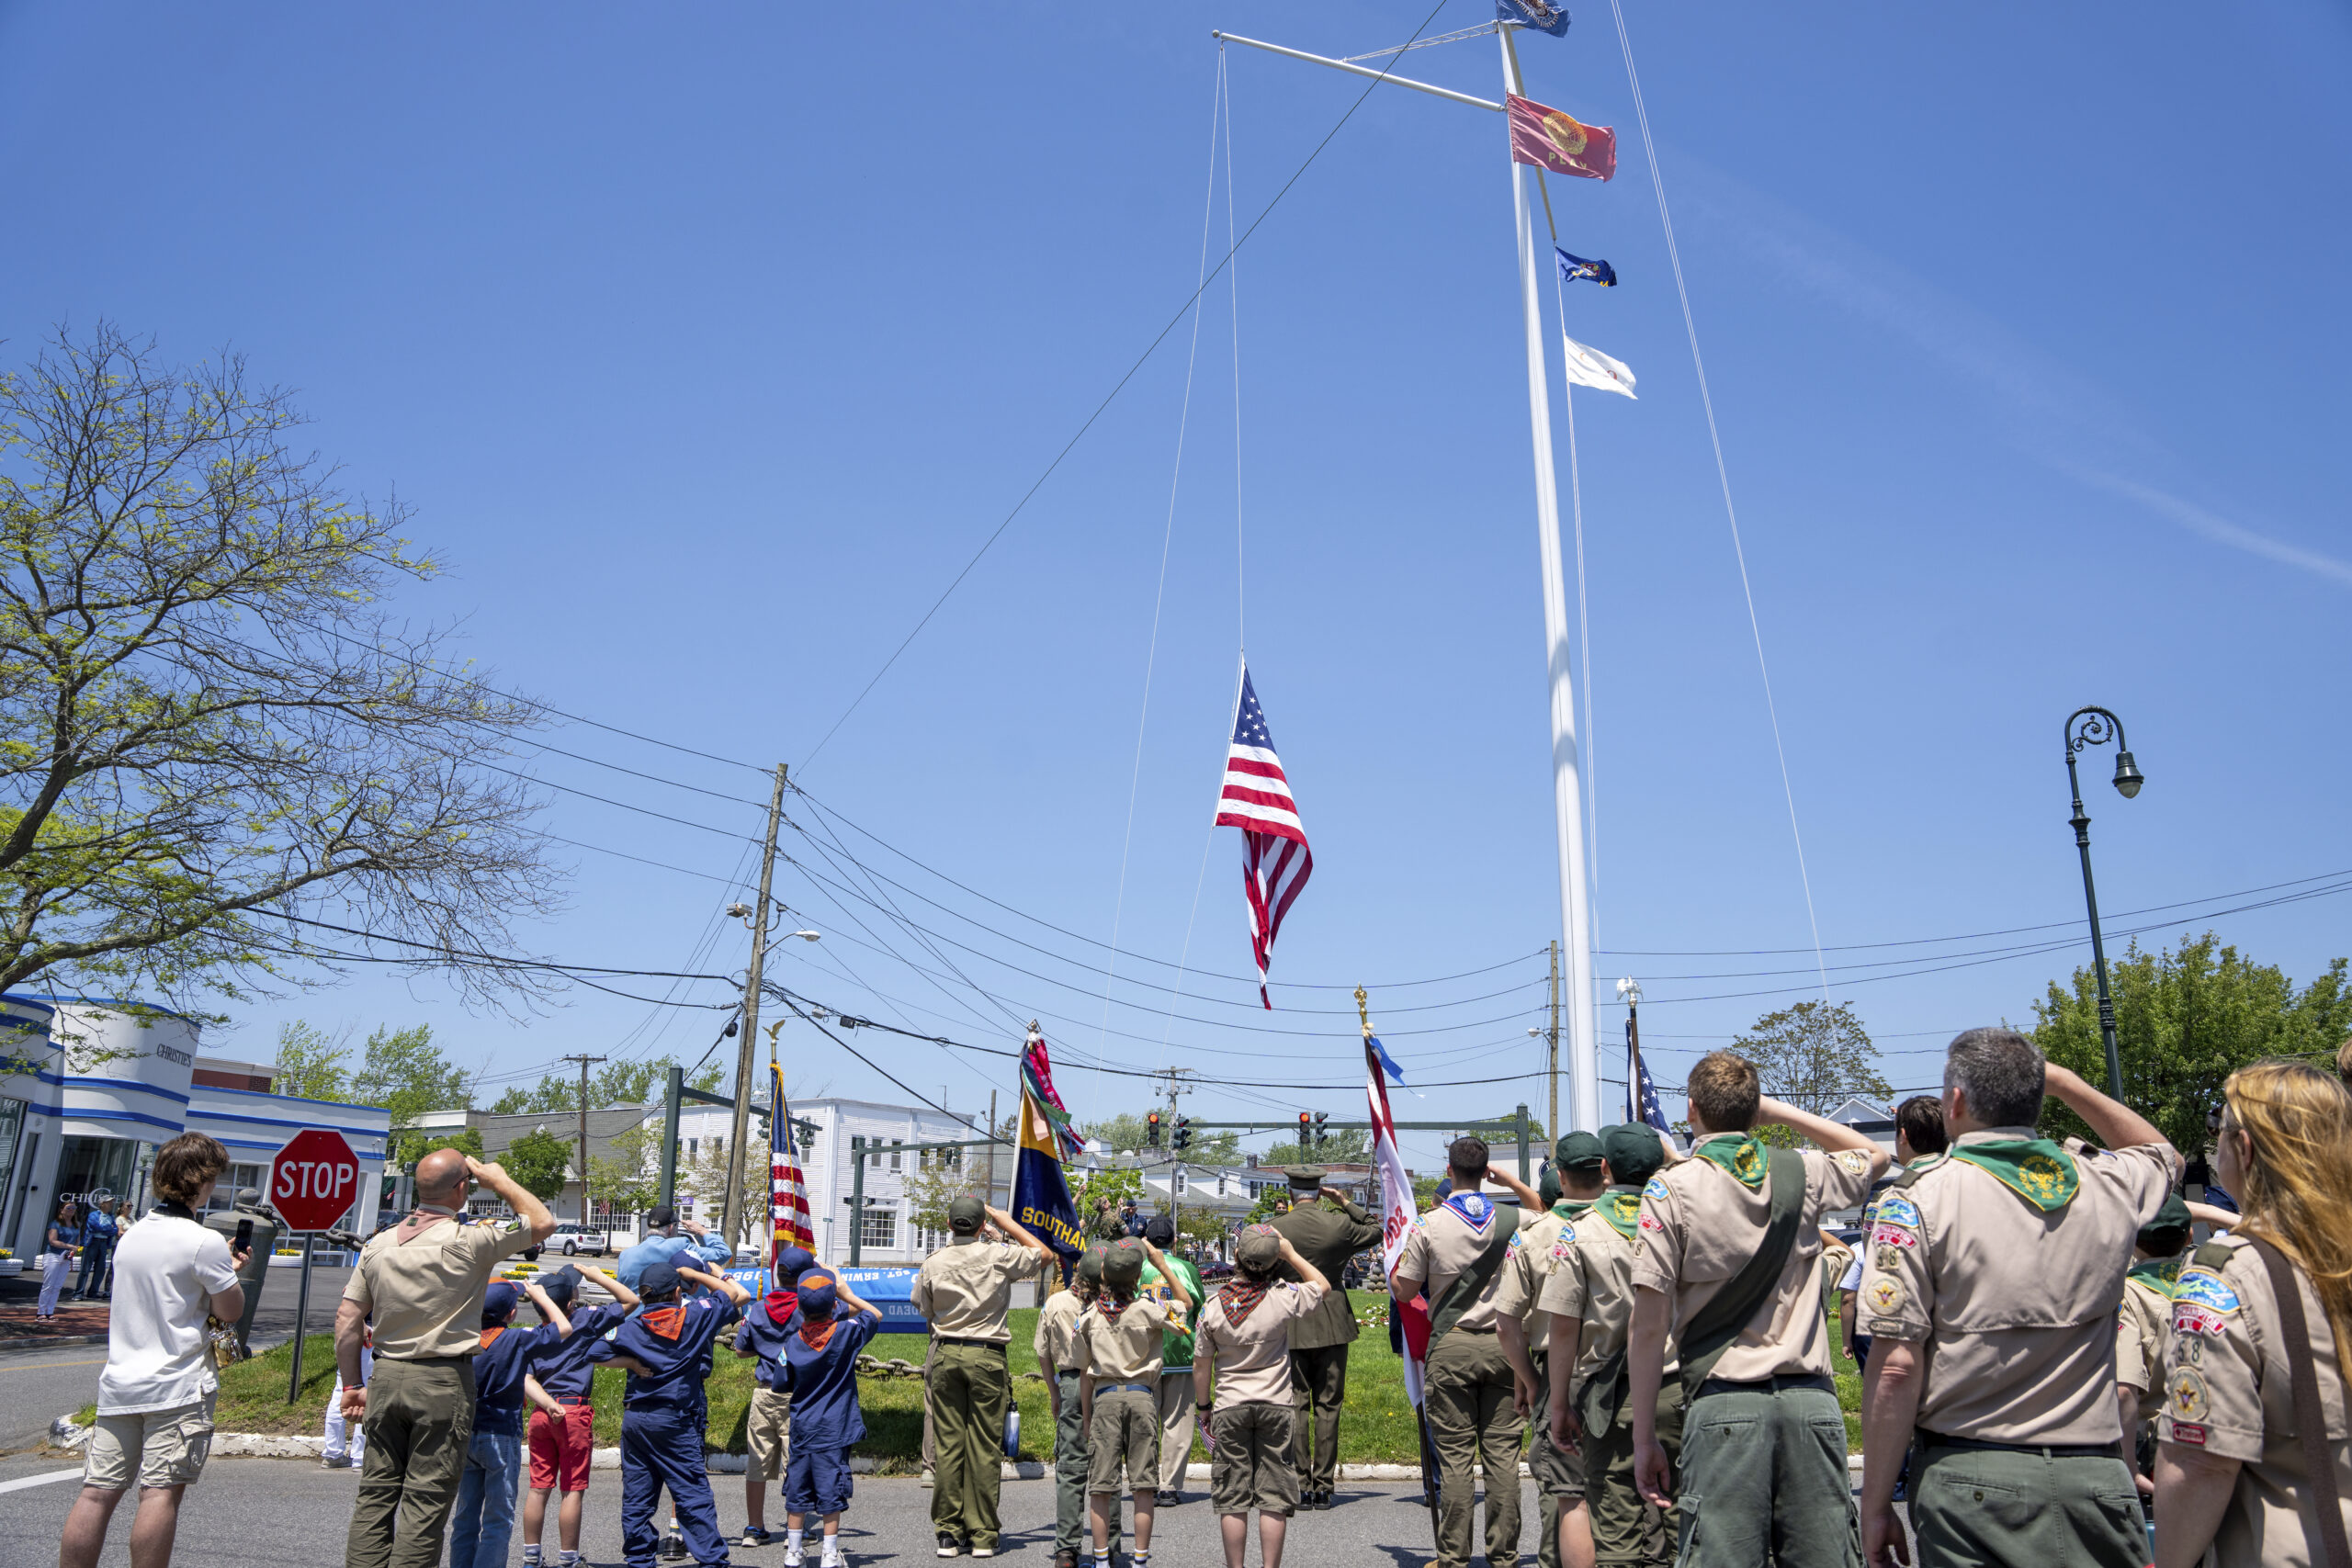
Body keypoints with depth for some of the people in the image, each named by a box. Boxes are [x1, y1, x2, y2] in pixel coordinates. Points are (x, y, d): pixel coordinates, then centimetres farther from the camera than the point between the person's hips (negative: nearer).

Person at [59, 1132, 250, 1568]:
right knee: (161, 1492, -5)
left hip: (118, 1384, 7)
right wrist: (230, 1270, 14)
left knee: (97, 1492, 5)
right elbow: (229, 1309, -3)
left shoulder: (132, 1234, 11)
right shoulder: (205, 1243, -12)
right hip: (178, 1386, -6)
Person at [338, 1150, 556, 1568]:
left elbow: (346, 1319, 8)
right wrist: (498, 1179, 7)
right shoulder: (468, 1242, -13)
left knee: (376, 1493, 13)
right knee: (426, 1500, 1)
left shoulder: (378, 1245, 5)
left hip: (387, 1376, 6)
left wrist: (352, 1384, 16)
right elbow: (543, 1223, -1)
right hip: (443, 1381, -5)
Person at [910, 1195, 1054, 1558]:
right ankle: (982, 1535, 4)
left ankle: (949, 1532, 8)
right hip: (987, 1355, -2)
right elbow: (1044, 1255, 10)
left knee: (948, 1443, 5)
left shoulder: (933, 1263, 2)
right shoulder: (998, 1256, -5)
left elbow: (923, 1307, 13)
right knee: (984, 1446, 1)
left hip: (946, 1354, 2)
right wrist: (1005, 1220, 11)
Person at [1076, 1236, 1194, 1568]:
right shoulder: (1147, 1310, -5)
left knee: (1100, 1486, 4)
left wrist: (1087, 1418, 16)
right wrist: (1161, 1264, 12)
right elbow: (1185, 1302, 14)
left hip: (1104, 1397, 2)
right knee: (1143, 1485, 3)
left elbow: (1084, 1374, 8)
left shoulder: (1090, 1316, 4)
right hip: (1141, 1395, -2)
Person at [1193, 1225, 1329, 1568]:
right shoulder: (1284, 1299, -10)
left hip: (1229, 1407, 1)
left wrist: (1203, 1405, 15)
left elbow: (1201, 1364, 1)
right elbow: (1323, 1286, 10)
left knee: (1233, 1499, 7)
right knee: (1274, 1497, 6)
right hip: (1275, 1405, -1)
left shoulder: (1215, 1306, -7)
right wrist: (1291, 1253, 9)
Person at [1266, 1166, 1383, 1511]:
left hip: (1290, 1326, -1)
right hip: (1332, 1324, 1)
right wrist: (1346, 1203, 10)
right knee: (1328, 1407, 8)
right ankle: (1323, 1487, 9)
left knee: (1295, 1407, 6)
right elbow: (1375, 1231, 14)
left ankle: (1299, 1487, 6)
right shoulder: (1339, 1224, -5)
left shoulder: (1275, 1229, -8)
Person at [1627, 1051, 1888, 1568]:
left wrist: (1644, 1438, -1)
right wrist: (1780, 1112, 24)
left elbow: (1649, 1326, -7)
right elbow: (1874, 1155, 31)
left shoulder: (1671, 1187, -3)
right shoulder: (1804, 1172, 6)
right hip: (1811, 1398, 3)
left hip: (1725, 1403, -3)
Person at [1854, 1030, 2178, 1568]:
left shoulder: (1919, 1199, -10)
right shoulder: (2107, 1184, 3)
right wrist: (2064, 1082, 25)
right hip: (2095, 1477, 4)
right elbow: (2164, 1154, 30)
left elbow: (1897, 1365, -14)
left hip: (1972, 1478, -3)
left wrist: (1876, 1504, -6)